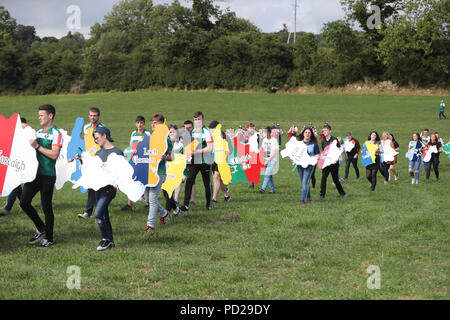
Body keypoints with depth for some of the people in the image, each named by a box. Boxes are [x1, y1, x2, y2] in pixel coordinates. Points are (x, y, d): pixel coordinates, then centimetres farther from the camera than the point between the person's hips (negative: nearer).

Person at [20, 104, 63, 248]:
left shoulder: (56, 134, -8)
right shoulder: (37, 133, 16)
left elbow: (54, 155, -19)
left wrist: (37, 146, -19)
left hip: (47, 176, -7)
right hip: (34, 173, 7)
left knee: (46, 207, -1)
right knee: (24, 202, 2)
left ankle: (49, 238, 12)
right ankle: (41, 229, 20)